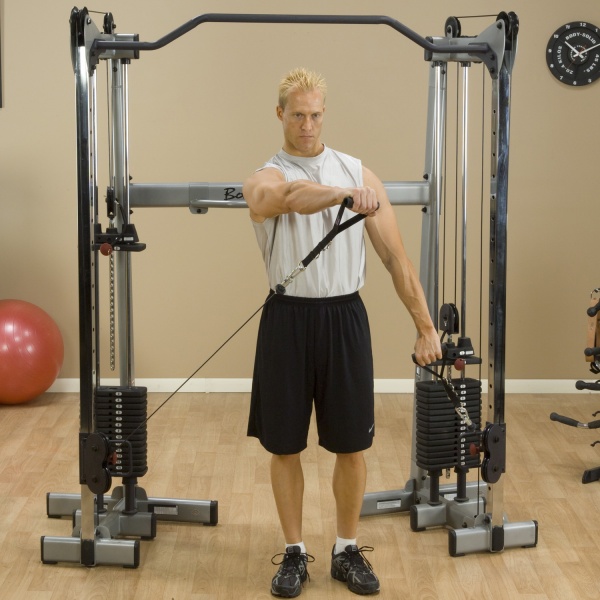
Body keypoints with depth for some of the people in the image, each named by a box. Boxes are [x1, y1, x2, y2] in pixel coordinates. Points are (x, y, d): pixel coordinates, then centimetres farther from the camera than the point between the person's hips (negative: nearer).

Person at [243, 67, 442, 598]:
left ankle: (347, 550, 24)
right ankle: (295, 553, 23)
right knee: (285, 445, 7)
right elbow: (293, 197, -31)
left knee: (351, 445, 7)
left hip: (345, 317, 1)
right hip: (288, 319, -1)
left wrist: (426, 327, -2)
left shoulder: (359, 173, 5)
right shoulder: (265, 180, -3)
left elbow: (396, 256, 3)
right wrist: (344, 194, -51)